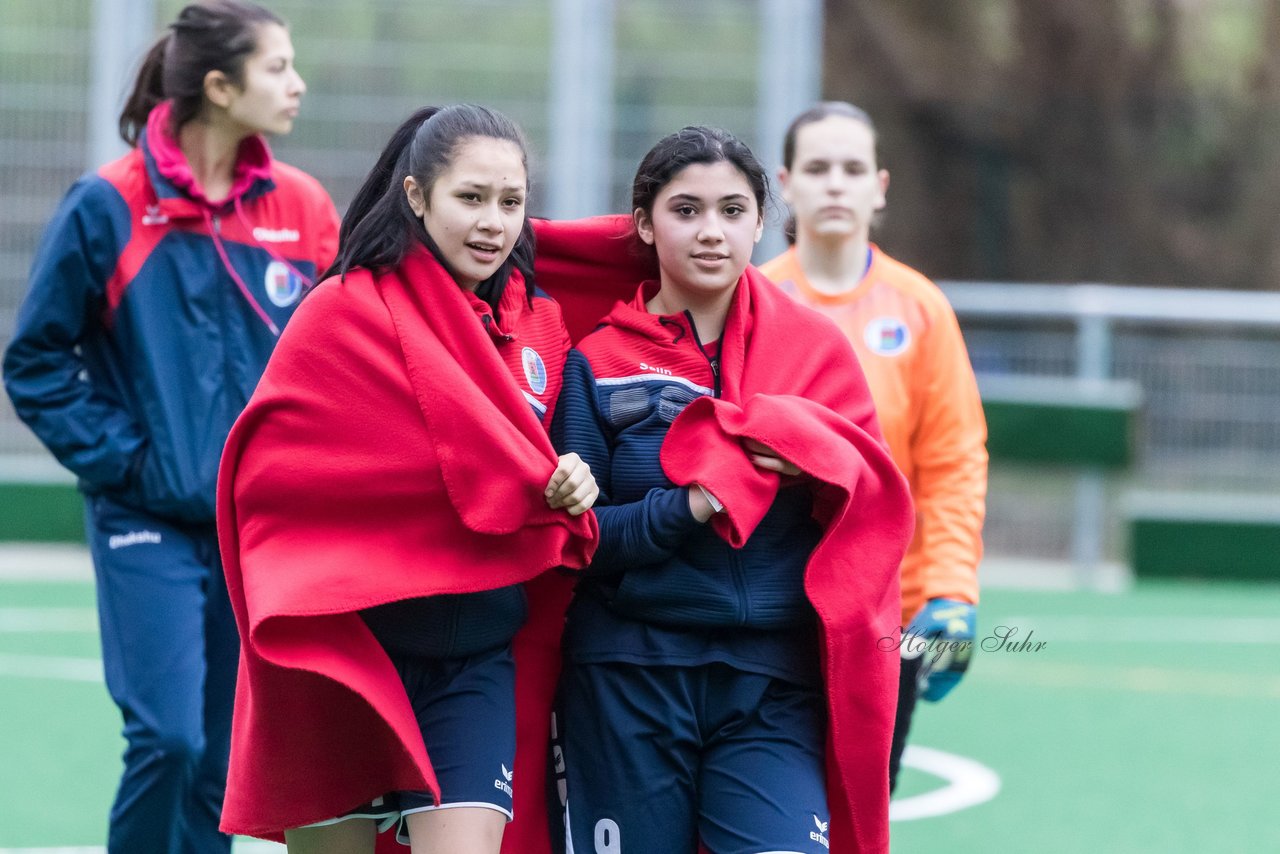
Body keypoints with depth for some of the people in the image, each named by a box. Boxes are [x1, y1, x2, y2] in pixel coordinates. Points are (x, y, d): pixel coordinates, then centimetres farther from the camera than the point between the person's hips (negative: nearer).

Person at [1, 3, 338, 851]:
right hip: (150, 526, -4)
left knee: (222, 757, 6)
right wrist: (118, 460, -7)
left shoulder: (305, 209, 3)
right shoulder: (107, 208, -7)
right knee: (167, 737, -16)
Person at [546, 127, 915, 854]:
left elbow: (877, 500, 5)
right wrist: (684, 508, -17)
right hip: (629, 682, 0)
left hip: (774, 687, 0)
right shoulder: (599, 364, 3)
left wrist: (822, 461, -16)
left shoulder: (815, 347, 7)